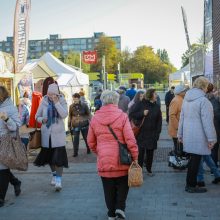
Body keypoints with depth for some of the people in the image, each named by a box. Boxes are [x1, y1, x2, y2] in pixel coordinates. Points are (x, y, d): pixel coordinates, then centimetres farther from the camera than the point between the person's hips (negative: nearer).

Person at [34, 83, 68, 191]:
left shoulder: (62, 101, -4)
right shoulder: (44, 102, 1)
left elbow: (64, 115, -19)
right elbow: (37, 116, 9)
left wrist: (56, 102, -21)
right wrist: (42, 119, -13)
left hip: (58, 133, -3)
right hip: (46, 133, 3)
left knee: (59, 157, -10)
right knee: (49, 155, 15)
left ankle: (58, 180, -6)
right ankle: (54, 174, 38)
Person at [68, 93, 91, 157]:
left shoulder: (84, 105, -3)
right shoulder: (71, 106, 1)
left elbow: (88, 114, 5)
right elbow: (70, 116, 7)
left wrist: (90, 122, 1)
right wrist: (69, 125, 7)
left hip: (84, 125, 0)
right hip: (75, 126, 1)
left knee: (86, 137, 11)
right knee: (75, 139, -3)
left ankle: (88, 149, 31)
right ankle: (75, 152, 5)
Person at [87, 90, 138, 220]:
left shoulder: (95, 118, 1)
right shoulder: (122, 116, -9)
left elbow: (91, 142, 9)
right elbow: (130, 140, -10)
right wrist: (135, 157, -1)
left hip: (104, 161, 2)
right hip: (121, 160, -2)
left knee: (109, 188, 15)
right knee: (122, 185, 18)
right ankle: (120, 208, 5)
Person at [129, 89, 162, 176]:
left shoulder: (156, 106, 8)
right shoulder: (140, 104, -2)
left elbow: (159, 121, 8)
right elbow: (131, 115, -5)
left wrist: (157, 133, 0)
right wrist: (142, 113, -16)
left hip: (152, 135, 3)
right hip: (141, 134, -3)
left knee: (150, 153, 11)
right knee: (140, 153, -5)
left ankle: (149, 169, 25)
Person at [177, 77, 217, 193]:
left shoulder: (186, 99, 12)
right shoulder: (203, 100, -14)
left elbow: (182, 117, 16)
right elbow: (207, 121, -17)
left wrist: (180, 134, 22)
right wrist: (211, 138, -14)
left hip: (188, 135, 8)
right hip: (198, 137, -8)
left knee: (193, 159, 16)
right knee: (195, 160, 2)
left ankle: (189, 184, 23)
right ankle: (191, 186, 11)